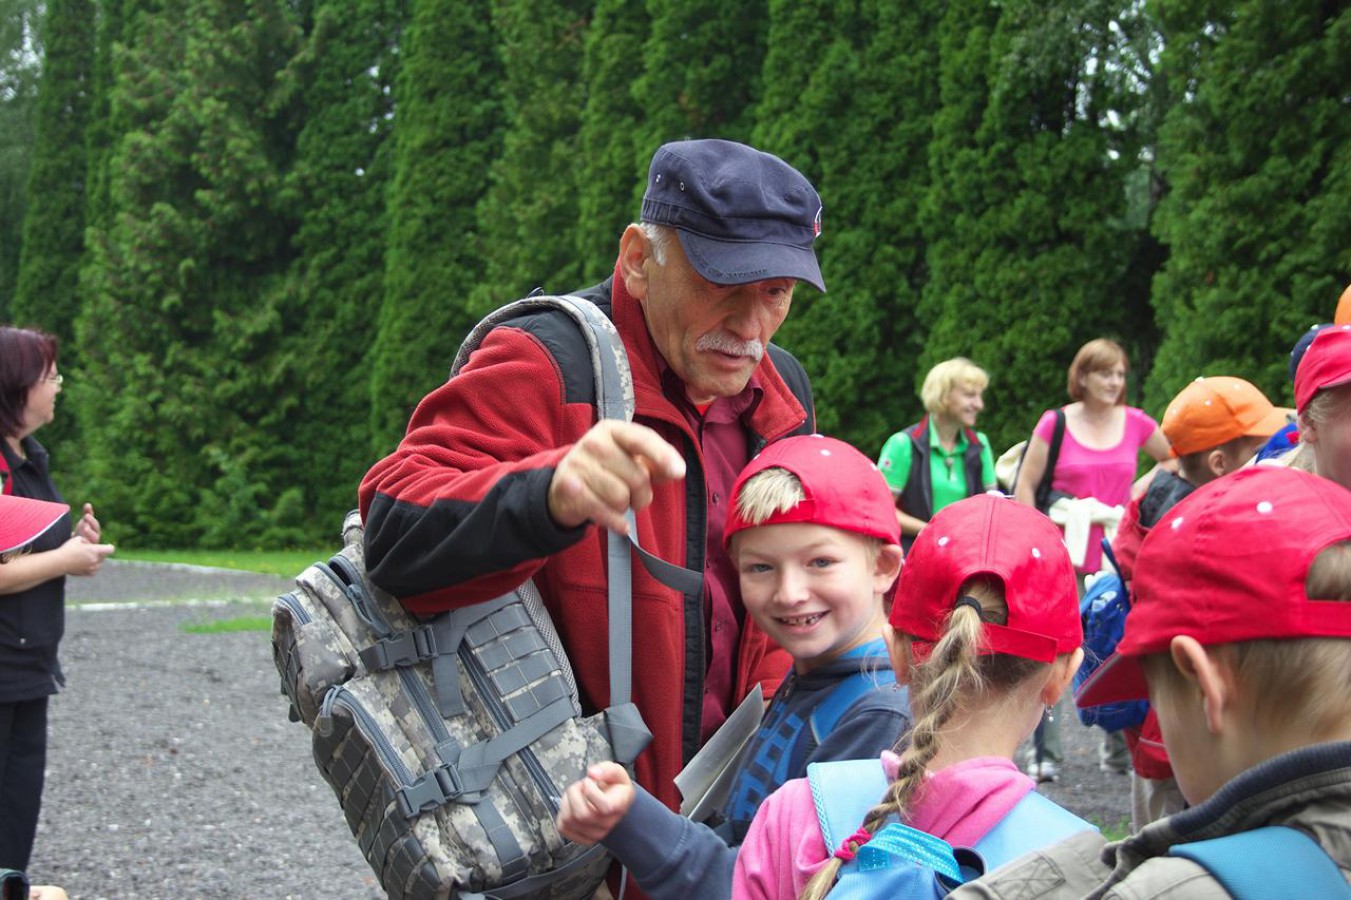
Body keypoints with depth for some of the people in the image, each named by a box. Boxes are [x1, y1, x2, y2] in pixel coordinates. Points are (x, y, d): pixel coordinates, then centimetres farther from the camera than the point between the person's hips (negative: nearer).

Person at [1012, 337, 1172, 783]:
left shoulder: (1136, 423, 6)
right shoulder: (1055, 424, 0)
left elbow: (1176, 460, 20)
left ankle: (1120, 751, 15)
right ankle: (1044, 755, 4)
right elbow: (1025, 486, 2)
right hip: (1064, 558, -2)